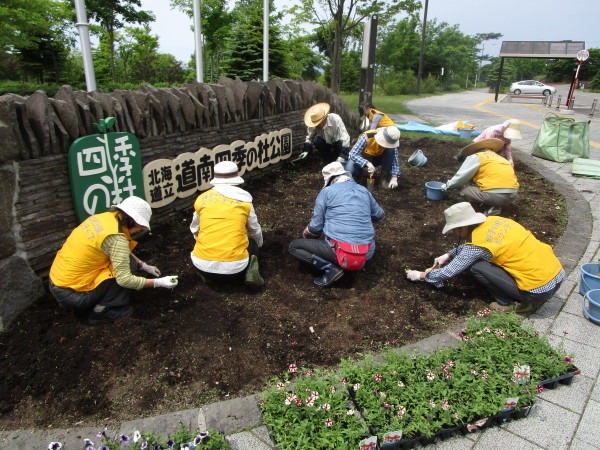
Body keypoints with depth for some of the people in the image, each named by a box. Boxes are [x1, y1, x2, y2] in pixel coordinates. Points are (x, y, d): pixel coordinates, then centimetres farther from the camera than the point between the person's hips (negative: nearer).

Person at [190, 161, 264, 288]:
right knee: (252, 244, 31)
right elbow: (255, 232, 19)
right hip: (234, 268, -1)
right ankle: (251, 271, 2)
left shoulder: (201, 199, 7)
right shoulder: (244, 201, 4)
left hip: (203, 265, 2)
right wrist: (259, 244, 43)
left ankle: (207, 274, 9)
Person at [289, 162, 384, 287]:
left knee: (294, 247, 13)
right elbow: (379, 215, 27)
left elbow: (315, 228, 1)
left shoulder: (326, 191, 0)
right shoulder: (364, 190, 13)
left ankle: (330, 268, -6)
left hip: (342, 254, -5)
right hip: (367, 254, 5)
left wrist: (306, 234, 24)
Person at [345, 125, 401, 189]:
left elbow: (395, 160, -22)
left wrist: (394, 178, -36)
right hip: (362, 157, -2)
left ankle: (384, 177, -14)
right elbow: (353, 154, -38)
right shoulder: (367, 137, -35)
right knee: (350, 171, -32)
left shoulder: (390, 143, -24)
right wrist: (368, 163, -52)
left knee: (390, 150, -27)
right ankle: (359, 172, 4)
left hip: (376, 158, 2)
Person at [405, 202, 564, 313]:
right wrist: (448, 255, 21)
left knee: (476, 265, -10)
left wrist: (420, 275, 4)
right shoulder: (493, 220, 2)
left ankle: (511, 303, 2)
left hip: (539, 290, -8)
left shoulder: (478, 245, -18)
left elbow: (448, 272, -9)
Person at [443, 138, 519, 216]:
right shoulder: (497, 157, 26)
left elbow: (461, 177, 4)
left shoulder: (476, 157, 4)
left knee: (464, 191, 12)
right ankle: (495, 205, 8)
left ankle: (493, 206, -3)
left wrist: (447, 186, 21)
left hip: (495, 195, -8)